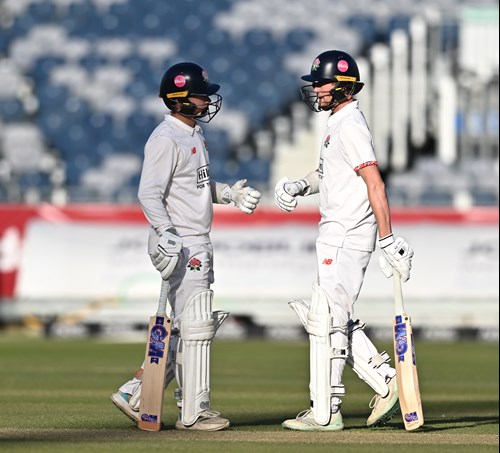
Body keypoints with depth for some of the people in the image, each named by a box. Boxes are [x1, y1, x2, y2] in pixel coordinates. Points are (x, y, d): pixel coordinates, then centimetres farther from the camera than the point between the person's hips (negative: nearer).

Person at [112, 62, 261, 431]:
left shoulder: (195, 133, 15)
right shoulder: (166, 139, -15)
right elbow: (149, 193, -21)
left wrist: (230, 193, 11)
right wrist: (166, 234, -33)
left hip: (199, 244, 10)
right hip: (181, 244, -10)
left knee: (189, 327, 12)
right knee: (195, 327, -6)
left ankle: (136, 394, 16)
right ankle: (194, 412, 1)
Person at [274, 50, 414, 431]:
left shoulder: (350, 125, -16)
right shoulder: (339, 122, 16)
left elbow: (375, 184, -21)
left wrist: (388, 240, -24)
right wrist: (302, 185, 11)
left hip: (346, 235, -10)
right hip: (339, 232, 10)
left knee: (327, 319, -7)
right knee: (337, 320, 14)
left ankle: (325, 413, -4)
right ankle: (387, 383, 15)